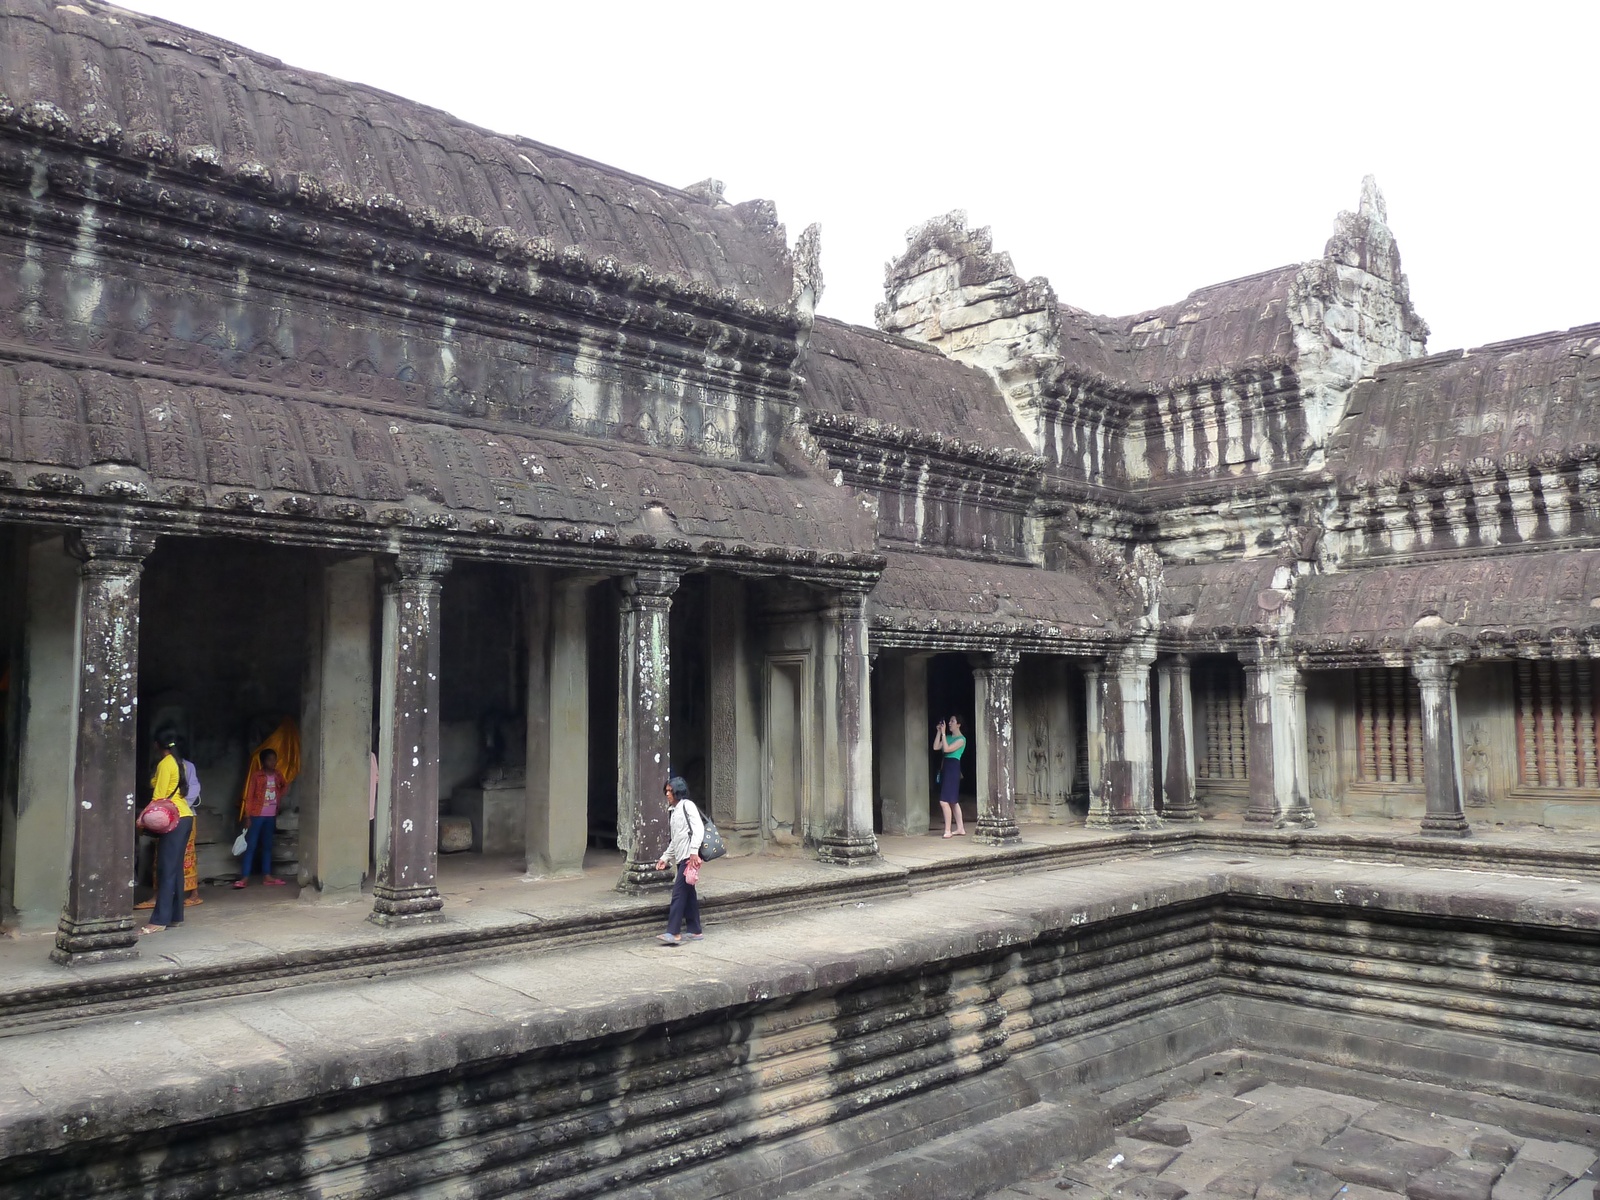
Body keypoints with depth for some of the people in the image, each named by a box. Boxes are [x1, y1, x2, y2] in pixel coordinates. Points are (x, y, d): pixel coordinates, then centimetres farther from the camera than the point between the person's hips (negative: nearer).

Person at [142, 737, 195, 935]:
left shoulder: (165, 764, -8)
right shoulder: (178, 763, 17)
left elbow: (159, 796, -14)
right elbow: (172, 792, 11)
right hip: (185, 817, 9)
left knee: (166, 869, -10)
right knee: (175, 868, 10)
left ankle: (160, 920, -12)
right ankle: (175, 916, 13)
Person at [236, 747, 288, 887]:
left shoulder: (277, 776, 6)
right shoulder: (256, 775, -8)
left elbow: (285, 786, 27)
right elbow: (249, 796, -9)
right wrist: (248, 816, -13)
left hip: (271, 816, 5)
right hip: (257, 815, -5)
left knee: (267, 846, 10)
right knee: (251, 846, -5)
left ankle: (267, 875, 13)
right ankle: (245, 877, -4)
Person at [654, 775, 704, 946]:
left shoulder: (687, 805, -6)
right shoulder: (672, 810, 19)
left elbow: (698, 828, -16)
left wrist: (694, 851, -25)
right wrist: (665, 857, 20)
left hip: (689, 856, -9)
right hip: (680, 857, 9)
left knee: (678, 893, -12)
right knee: (688, 893, 9)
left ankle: (674, 933, -14)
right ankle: (696, 931, 14)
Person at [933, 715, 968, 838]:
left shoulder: (961, 739, -7)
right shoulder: (948, 737, 15)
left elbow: (947, 749, -17)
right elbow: (936, 747, 6)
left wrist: (943, 733, -15)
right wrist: (938, 732, 3)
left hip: (953, 768, -8)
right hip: (945, 767, 8)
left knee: (944, 801, -13)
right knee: (953, 801, 12)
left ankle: (947, 831, -9)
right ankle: (960, 829, 17)